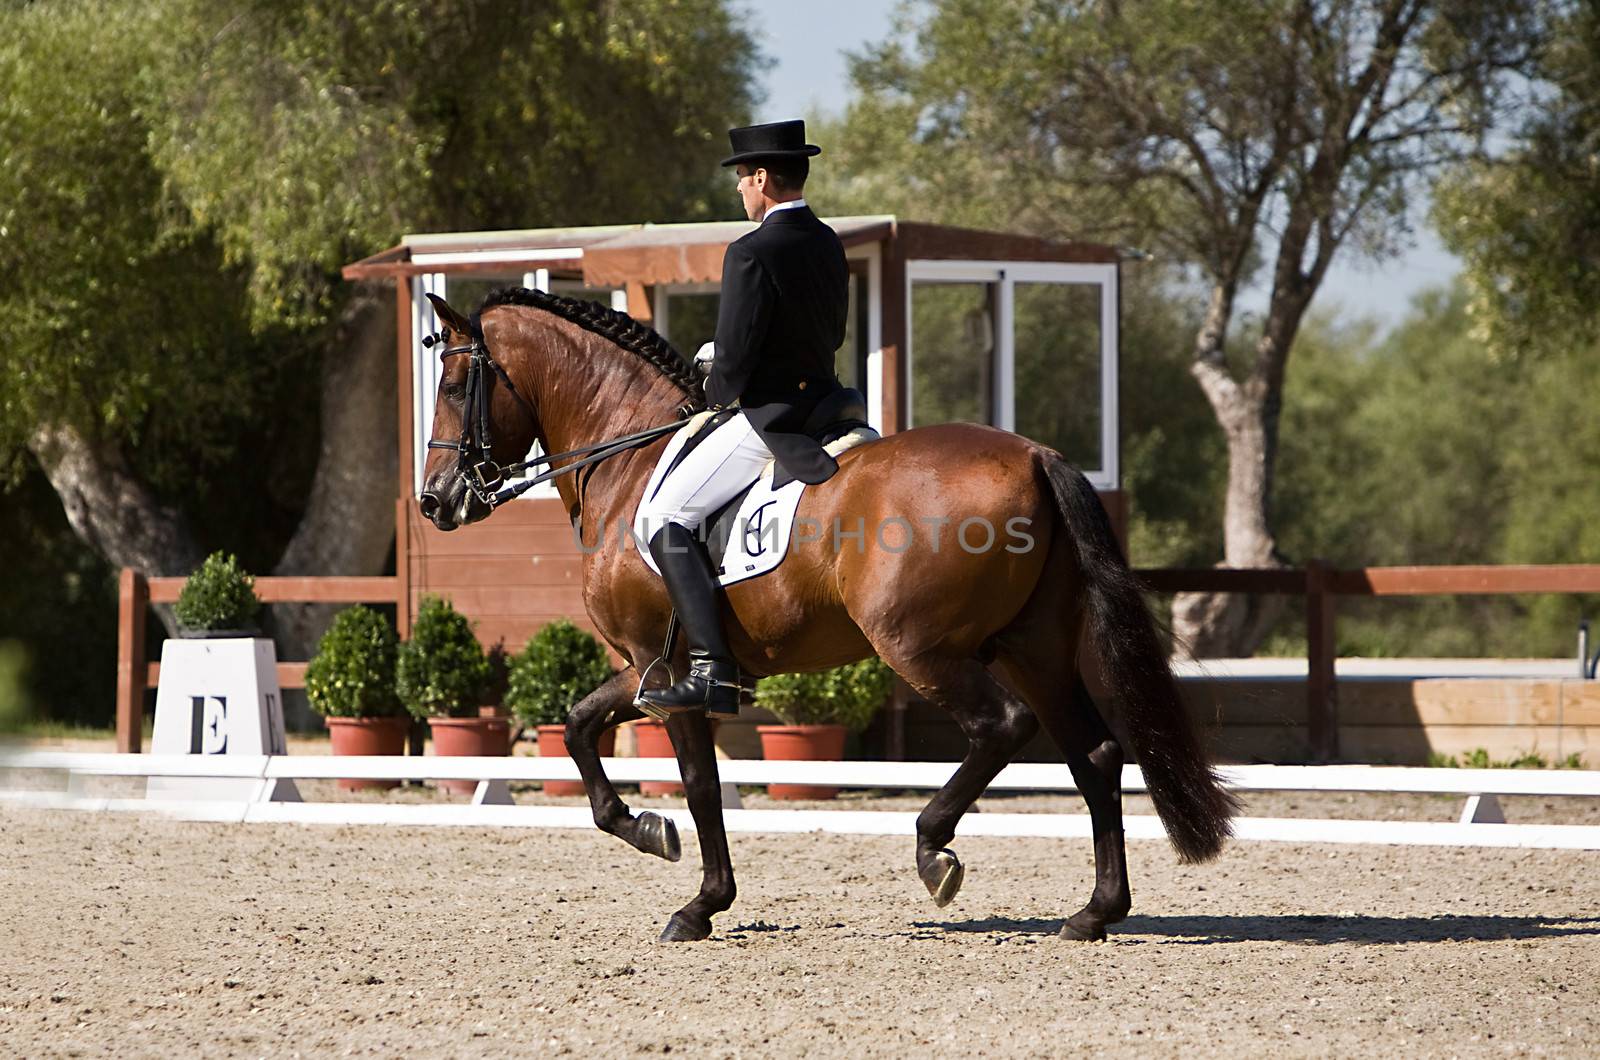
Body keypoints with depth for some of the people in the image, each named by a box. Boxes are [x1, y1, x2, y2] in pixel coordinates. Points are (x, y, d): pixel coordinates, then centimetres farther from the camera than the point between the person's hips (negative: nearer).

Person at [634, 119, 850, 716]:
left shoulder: (751, 254, -18)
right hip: (823, 397, 9)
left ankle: (713, 672, -22)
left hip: (768, 416, -9)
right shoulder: (828, 245, 9)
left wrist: (719, 393, 4)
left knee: (663, 520, -10)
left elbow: (734, 355, -18)